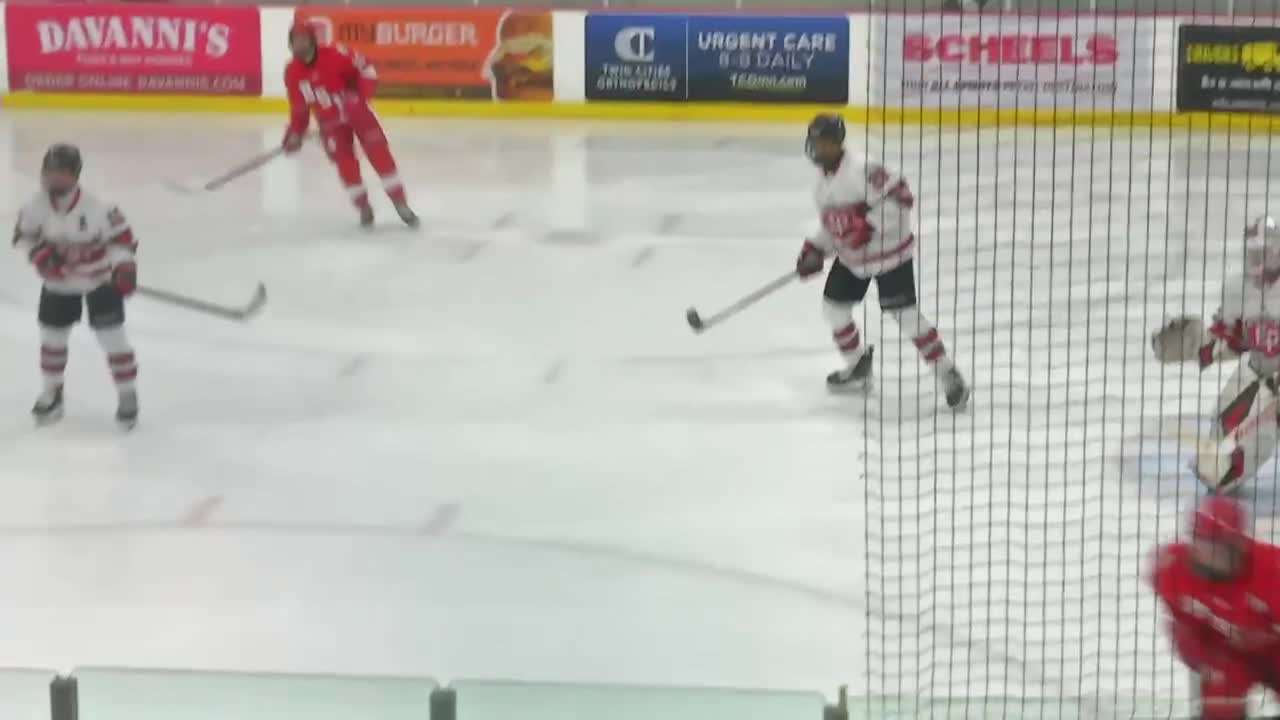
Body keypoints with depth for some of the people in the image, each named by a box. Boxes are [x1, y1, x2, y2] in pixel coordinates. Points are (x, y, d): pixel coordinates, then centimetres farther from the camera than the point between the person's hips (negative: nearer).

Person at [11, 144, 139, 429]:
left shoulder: (95, 208, -29)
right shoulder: (36, 207, -17)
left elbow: (120, 234, -19)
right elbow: (23, 235, -2)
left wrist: (124, 266, -28)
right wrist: (38, 253, -21)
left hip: (99, 280, -4)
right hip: (59, 283, 4)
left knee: (112, 336, -5)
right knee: (52, 336, 13)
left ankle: (127, 394, 11)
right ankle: (52, 391, 35)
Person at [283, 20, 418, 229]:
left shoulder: (335, 55, -21)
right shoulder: (292, 73, -6)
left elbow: (366, 70, -16)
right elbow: (298, 106, 5)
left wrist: (360, 96, -27)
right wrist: (295, 133, 3)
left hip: (357, 110, -3)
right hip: (330, 120, 3)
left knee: (379, 153, -7)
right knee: (345, 162, -8)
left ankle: (401, 204, -1)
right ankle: (363, 207, 7)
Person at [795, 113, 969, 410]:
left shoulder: (861, 173, -25)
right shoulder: (823, 182, 6)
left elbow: (900, 196, -30)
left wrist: (868, 226, -34)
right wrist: (815, 249, 6)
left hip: (889, 251, -9)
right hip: (851, 257, 9)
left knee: (905, 314, -11)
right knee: (834, 307, 10)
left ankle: (948, 375, -2)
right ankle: (858, 365, 32)